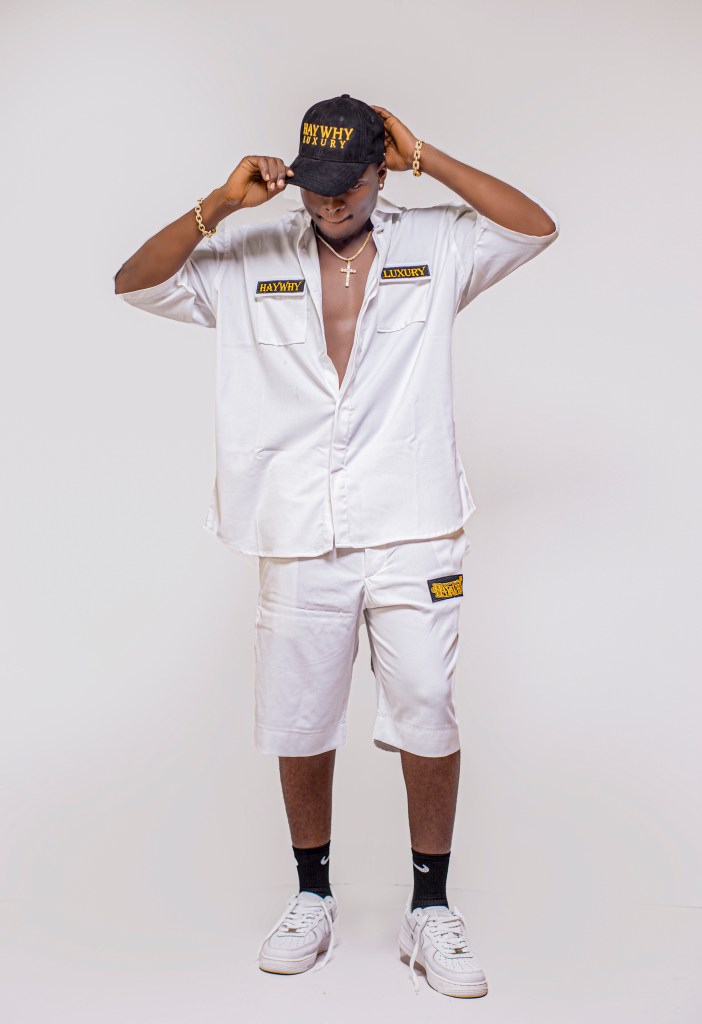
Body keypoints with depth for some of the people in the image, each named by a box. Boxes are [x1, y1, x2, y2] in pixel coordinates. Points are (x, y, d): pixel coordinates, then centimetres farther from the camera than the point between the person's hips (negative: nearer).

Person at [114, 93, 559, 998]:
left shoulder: (433, 245, 7)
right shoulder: (251, 259, 8)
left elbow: (538, 227, -5)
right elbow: (135, 282, 4)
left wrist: (425, 159, -7)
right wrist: (220, 207, -8)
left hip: (411, 533, -1)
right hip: (298, 539, 2)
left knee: (428, 721, -1)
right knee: (300, 727, 10)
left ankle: (428, 912, 17)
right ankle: (313, 899, 29)